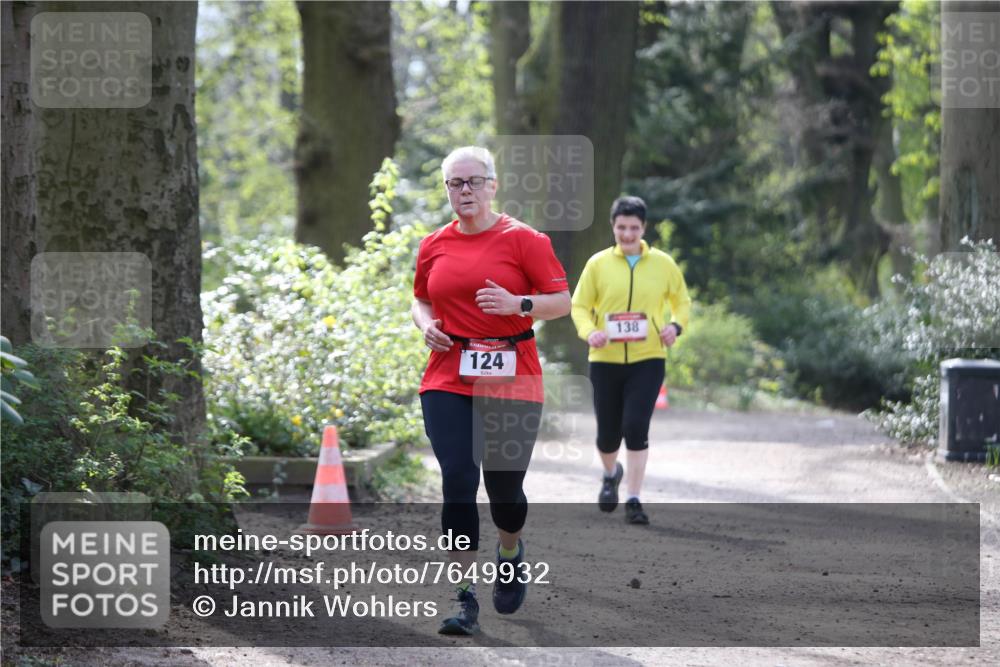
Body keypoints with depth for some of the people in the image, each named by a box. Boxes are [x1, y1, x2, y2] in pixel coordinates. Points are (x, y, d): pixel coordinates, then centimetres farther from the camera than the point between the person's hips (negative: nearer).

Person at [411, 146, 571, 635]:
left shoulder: (522, 239, -2)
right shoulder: (433, 246, 9)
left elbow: (562, 301, -2)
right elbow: (421, 300, 24)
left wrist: (517, 304, -19)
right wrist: (426, 324, 2)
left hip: (511, 380, -2)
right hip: (447, 381, 2)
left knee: (504, 485, 4)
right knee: (457, 481, -9)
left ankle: (510, 553, 38)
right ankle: (465, 598, -6)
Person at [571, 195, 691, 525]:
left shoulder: (663, 264, 2)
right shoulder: (598, 264, 0)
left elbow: (682, 301, 13)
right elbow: (579, 306, 4)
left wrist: (676, 325, -8)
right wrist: (589, 332, -16)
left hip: (647, 360, -1)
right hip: (605, 361, 1)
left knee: (636, 427, -15)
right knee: (608, 433, 8)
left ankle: (634, 500, -5)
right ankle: (611, 474, 42)